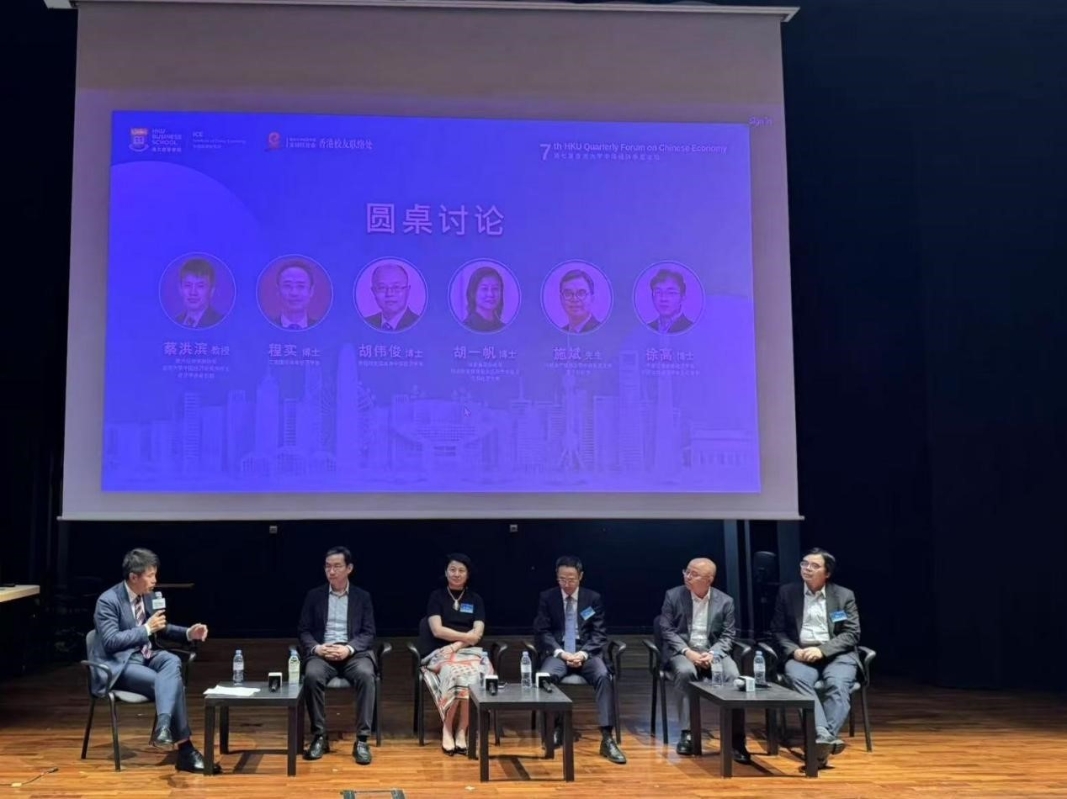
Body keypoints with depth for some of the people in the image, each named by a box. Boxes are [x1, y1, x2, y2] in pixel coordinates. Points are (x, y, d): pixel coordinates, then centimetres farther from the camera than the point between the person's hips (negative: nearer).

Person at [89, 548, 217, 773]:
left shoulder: (148, 596, 9)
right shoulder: (108, 601, -14)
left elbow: (159, 629, 22)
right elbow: (110, 641, -23)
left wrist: (188, 633, 5)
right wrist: (146, 629, -21)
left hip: (146, 656, 7)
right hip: (120, 665, -7)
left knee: (173, 661, -30)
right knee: (174, 683, -28)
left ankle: (163, 725, -46)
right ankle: (186, 750, -29)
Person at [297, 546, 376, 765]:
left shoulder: (363, 597, 11)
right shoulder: (314, 595, 12)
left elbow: (368, 634, 3)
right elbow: (303, 630, 8)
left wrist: (348, 649, -16)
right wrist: (316, 648, -13)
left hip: (354, 653, -1)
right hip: (322, 652, 1)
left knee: (365, 675, -34)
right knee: (312, 676, -34)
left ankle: (362, 740, -28)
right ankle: (319, 736, -19)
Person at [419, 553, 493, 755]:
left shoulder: (475, 600, 15)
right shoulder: (436, 596, 9)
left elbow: (477, 634, 2)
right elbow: (437, 630, -3)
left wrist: (457, 645, -14)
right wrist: (467, 636, -5)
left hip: (470, 652, 2)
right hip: (442, 652, -2)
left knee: (475, 677, -36)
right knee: (455, 674, -38)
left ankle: (461, 731, -26)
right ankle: (447, 730, -23)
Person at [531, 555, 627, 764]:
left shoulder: (593, 598, 8)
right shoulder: (546, 597, 6)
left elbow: (599, 634, 3)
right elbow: (542, 632, 1)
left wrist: (583, 654, -16)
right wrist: (561, 653, -16)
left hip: (586, 653, 0)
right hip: (557, 653, 0)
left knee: (603, 676, -32)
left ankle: (607, 738, -30)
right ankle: (556, 728, -13)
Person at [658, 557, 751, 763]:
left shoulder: (725, 601, 3)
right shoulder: (673, 595, 0)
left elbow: (728, 636, 1)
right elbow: (666, 630, -2)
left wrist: (712, 654, -18)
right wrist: (687, 651, -17)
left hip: (713, 652, 1)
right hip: (682, 651, -1)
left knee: (733, 675, -30)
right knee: (685, 672, -36)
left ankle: (736, 739, -23)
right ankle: (688, 733, -26)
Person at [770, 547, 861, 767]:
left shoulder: (844, 595, 8)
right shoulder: (787, 593, 11)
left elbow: (852, 634, 2)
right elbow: (778, 631, 10)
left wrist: (822, 650, -13)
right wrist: (794, 651, -10)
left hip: (836, 654, 0)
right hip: (800, 654, 0)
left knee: (839, 685, -33)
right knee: (798, 679, -34)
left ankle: (823, 741, -44)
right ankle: (823, 736, -47)